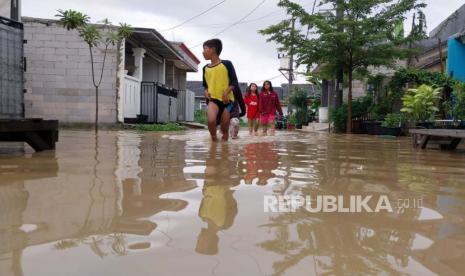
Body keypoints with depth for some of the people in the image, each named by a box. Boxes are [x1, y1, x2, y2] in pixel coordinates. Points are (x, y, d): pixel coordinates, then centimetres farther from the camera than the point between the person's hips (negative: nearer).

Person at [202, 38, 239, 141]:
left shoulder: (226, 64, -2)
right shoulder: (205, 68, 10)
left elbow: (234, 82, -3)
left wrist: (226, 92, -17)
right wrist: (206, 91, 0)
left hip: (226, 99, -2)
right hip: (213, 98, 2)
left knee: (225, 128, 3)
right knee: (211, 120, -26)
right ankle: (214, 139, -4)